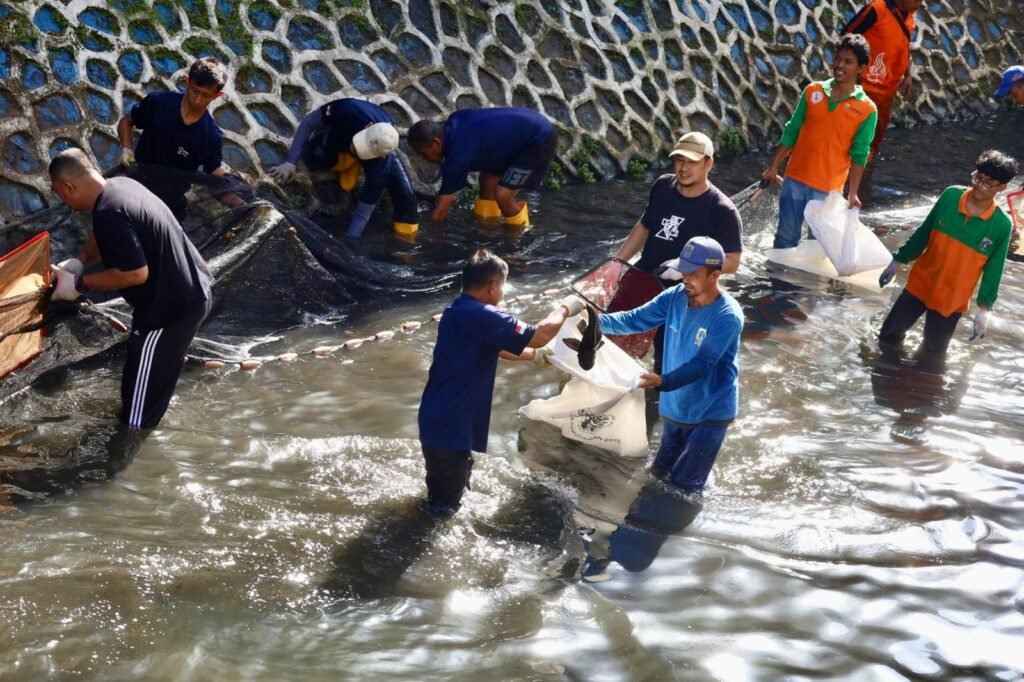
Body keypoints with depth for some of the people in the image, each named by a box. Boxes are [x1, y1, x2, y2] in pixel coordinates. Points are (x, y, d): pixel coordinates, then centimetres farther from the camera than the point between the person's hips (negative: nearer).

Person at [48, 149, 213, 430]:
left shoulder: (109, 213, -27)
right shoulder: (121, 185, 6)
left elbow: (136, 273, -28)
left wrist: (79, 284, -16)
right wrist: (79, 261, 4)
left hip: (170, 309, -11)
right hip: (192, 294, 11)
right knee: (155, 387, 28)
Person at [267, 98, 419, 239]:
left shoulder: (381, 162, -44)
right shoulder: (349, 110, -45)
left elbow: (364, 211, -37)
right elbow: (309, 122, -27)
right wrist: (290, 162, -33)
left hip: (377, 156, -2)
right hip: (338, 136, 3)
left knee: (404, 193, -22)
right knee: (314, 156, -27)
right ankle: (353, 164, 2)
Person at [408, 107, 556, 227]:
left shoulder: (459, 155, -24)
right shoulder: (453, 123, -3)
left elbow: (441, 211, -16)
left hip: (538, 139, -10)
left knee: (502, 195, -13)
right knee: (487, 179, 14)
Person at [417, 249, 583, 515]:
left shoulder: (455, 313, 10)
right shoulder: (484, 317, -21)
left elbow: (493, 348, 25)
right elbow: (539, 335, -19)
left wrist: (534, 355, 32)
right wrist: (564, 309, -2)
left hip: (435, 418, 9)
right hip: (451, 426, -9)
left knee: (442, 483, 30)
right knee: (446, 503, 7)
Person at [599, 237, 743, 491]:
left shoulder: (728, 316, -25)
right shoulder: (675, 297, -7)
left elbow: (701, 364, -31)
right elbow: (636, 319, -7)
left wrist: (663, 382, -46)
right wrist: (598, 321, -25)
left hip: (709, 412, -6)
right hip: (675, 406, 6)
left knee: (684, 487, -1)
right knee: (658, 475, 20)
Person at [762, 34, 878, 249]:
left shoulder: (867, 109, -6)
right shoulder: (813, 91, 1)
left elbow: (859, 154, -6)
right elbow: (791, 132, 6)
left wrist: (853, 193, -13)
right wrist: (774, 168, 5)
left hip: (828, 190, -2)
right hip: (794, 180, 2)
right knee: (786, 236, 10)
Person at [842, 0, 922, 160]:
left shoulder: (909, 17, 6)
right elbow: (846, 36, -13)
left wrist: (908, 76, 7)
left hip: (888, 89, 8)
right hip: (867, 86, -8)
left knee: (875, 139, 14)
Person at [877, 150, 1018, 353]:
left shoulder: (1002, 225, -16)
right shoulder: (951, 196, -12)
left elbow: (993, 270, -7)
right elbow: (923, 232, 1)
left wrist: (984, 308, -7)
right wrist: (898, 260, 6)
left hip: (952, 300, -1)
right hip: (920, 284, 2)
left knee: (933, 351, 9)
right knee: (888, 336, 10)